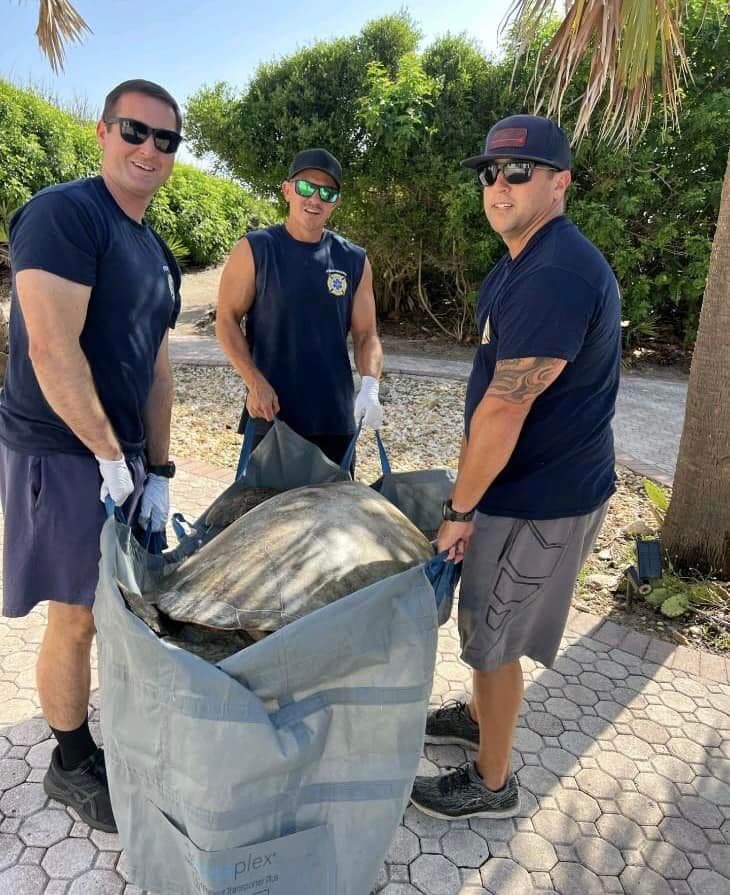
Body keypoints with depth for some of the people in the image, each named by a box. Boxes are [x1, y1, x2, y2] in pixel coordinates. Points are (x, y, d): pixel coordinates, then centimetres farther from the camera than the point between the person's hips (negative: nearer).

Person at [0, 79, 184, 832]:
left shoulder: (156, 253, 15)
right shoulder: (63, 212, -12)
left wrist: (157, 471, 10)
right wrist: (112, 458, -16)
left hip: (125, 458, 8)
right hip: (65, 458, -8)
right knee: (77, 619, 4)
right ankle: (73, 766, 26)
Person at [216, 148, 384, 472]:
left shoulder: (355, 260, 5)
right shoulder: (255, 249, -3)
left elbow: (366, 335, 5)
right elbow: (226, 320, -3)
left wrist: (370, 386, -14)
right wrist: (255, 382, -16)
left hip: (336, 416, 3)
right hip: (271, 413, -3)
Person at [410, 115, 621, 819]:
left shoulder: (556, 276, -25)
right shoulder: (519, 266, 11)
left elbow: (504, 409, -26)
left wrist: (460, 509, -16)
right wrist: (466, 489, 14)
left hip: (539, 501, -10)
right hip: (525, 483, 10)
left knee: (491, 637, 6)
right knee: (486, 622, 25)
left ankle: (491, 785, 29)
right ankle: (479, 716, 49)